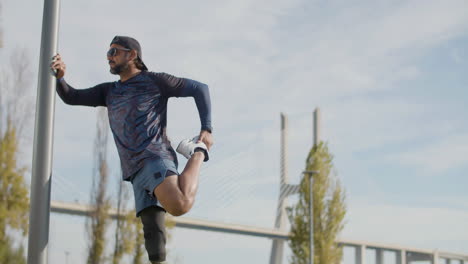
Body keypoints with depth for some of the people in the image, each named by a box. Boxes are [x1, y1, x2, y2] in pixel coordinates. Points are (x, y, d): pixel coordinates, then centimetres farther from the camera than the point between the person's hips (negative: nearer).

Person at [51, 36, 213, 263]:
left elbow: (200, 88, 9)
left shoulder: (154, 81, 8)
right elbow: (71, 97, 21)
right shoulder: (109, 91, 26)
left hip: (155, 158, -5)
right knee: (153, 233, -10)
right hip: (137, 171, 5)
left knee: (179, 206, -32)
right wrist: (60, 76, 0)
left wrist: (206, 129, -1)